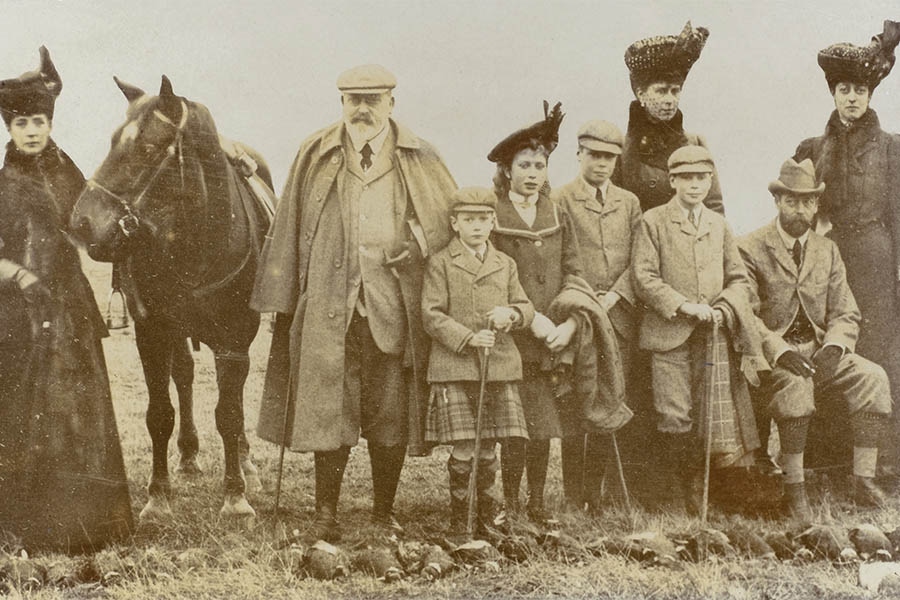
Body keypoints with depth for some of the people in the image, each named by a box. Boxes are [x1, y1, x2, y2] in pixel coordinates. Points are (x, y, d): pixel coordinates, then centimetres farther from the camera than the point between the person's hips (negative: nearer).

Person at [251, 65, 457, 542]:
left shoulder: (419, 159, 8)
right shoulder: (316, 156, 8)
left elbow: (452, 218, 14)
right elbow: (288, 228, 8)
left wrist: (418, 246, -5)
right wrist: (281, 298, 3)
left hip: (394, 304, 1)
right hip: (329, 305, 0)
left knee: (391, 412, 6)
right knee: (328, 409, -2)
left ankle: (385, 511, 20)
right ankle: (326, 512, 9)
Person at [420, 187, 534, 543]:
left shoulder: (505, 264, 15)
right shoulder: (440, 263, 2)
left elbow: (527, 308, 15)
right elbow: (432, 315, -4)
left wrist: (511, 314, -8)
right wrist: (468, 337, -16)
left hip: (499, 366, 4)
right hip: (454, 368, -4)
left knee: (487, 449, 8)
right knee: (462, 451, -5)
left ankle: (486, 518, 22)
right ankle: (459, 522, 8)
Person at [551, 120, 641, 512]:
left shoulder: (629, 203, 16)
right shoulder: (560, 201, 4)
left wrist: (613, 297, -5)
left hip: (620, 315, 4)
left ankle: (596, 492, 10)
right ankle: (574, 498, 2)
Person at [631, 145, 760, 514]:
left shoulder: (719, 225, 18)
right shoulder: (653, 222, 5)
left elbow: (739, 278, 16)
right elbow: (644, 278, -4)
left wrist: (723, 309, -4)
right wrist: (684, 305, -14)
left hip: (714, 335, 4)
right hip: (669, 334, -3)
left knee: (721, 414, -3)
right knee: (676, 417, -7)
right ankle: (686, 485, 9)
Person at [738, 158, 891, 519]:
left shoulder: (827, 251, 14)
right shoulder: (751, 249, -1)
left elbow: (846, 315, 10)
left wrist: (833, 347, -11)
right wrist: (779, 350, -24)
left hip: (820, 350, 5)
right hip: (772, 354, -5)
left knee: (874, 378, -21)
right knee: (795, 382, -36)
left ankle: (864, 481, -15)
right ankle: (793, 489, -28)